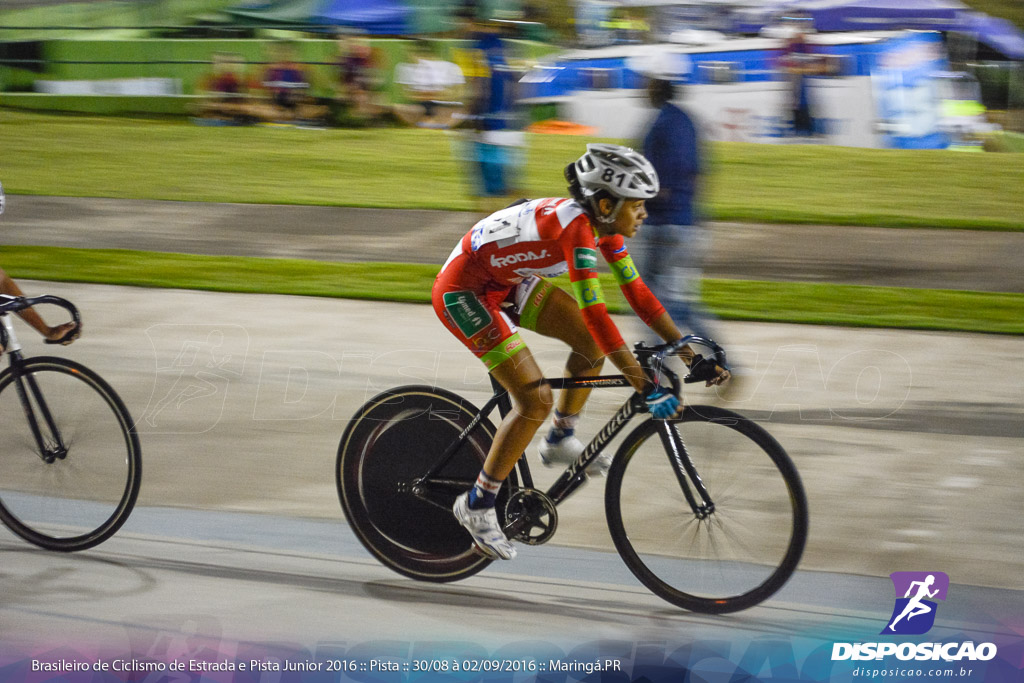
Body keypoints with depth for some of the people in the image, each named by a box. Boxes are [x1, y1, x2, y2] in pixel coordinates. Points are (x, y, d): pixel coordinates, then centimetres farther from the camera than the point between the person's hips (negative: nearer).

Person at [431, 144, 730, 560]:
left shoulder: (603, 225, -4)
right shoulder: (575, 226, -31)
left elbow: (637, 292, 2)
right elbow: (595, 314, -36)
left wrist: (692, 357, -2)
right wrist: (646, 388, -38)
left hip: (503, 283, 9)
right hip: (462, 292, -9)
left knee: (592, 344, 2)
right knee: (536, 400, -14)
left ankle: (560, 440, 20)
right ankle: (477, 506, -1)